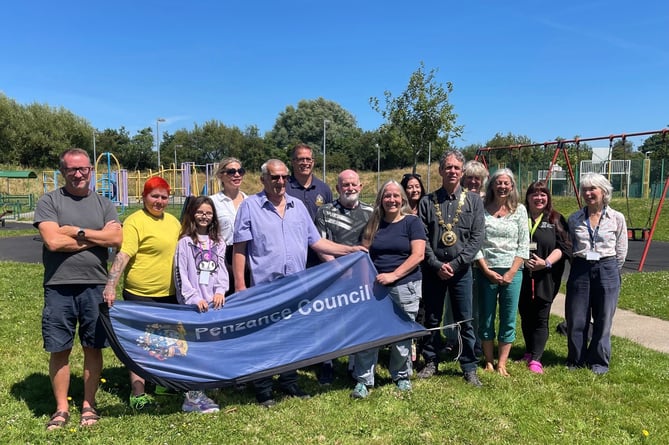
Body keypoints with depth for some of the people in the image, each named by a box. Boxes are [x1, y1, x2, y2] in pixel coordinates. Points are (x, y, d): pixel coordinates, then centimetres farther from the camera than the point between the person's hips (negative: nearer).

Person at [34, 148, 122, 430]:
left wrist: (77, 231, -10)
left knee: (93, 348, 10)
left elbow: (116, 238, -6)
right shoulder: (49, 202, 1)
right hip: (59, 288, -1)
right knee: (59, 350, 7)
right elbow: (52, 241, -13)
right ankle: (61, 408, 23)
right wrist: (97, 237, -8)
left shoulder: (103, 204, 8)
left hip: (95, 287, 2)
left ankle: (89, 405, 25)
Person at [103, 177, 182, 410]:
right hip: (140, 294, -7)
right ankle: (137, 392, 13)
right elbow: (122, 255, -21)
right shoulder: (135, 221, -11)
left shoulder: (173, 221, 11)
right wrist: (111, 286, -30)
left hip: (169, 293, 7)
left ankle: (164, 383, 33)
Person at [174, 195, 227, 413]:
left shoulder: (217, 243, 14)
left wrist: (220, 291, -5)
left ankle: (199, 392, 17)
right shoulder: (185, 242, -1)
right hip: (192, 304, -5)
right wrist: (194, 298, -13)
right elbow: (181, 274, -5)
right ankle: (192, 396, 1)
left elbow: (221, 270, 11)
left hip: (214, 303, 5)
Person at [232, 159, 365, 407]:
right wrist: (239, 285, -10)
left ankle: (289, 382, 30)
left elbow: (316, 242, 11)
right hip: (264, 286, -4)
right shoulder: (250, 206, -2)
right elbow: (239, 249, -4)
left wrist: (349, 250, 3)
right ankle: (263, 390, 20)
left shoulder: (298, 206, 10)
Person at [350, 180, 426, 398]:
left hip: (405, 287, -3)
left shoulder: (412, 222, -1)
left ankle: (402, 376, 29)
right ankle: (363, 380, 11)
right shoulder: (373, 224, 10)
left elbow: (418, 255, -9)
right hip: (375, 286, 3)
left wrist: (393, 275, -17)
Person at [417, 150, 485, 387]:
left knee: (465, 320, 4)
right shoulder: (427, 202, 2)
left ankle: (469, 368, 17)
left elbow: (477, 237, -3)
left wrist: (455, 264, -10)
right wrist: (437, 265, -10)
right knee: (432, 319, 10)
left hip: (461, 269, -1)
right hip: (433, 269, 1)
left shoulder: (473, 200, 2)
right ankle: (431, 362, 24)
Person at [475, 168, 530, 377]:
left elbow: (524, 245, 2)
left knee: (509, 320, 4)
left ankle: (502, 365, 15)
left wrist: (511, 272, -7)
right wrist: (487, 270, -8)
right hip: (486, 271, -1)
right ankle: (489, 362, 20)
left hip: (512, 271, 1)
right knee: (486, 318, 7)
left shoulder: (519, 210, 4)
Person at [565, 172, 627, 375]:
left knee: (603, 320, 6)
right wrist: (580, 266, 9)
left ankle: (599, 362, 22)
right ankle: (576, 360, 20)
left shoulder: (617, 218, 0)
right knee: (575, 320, 3)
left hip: (607, 271, -1)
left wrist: (609, 270, 8)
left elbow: (621, 251, 6)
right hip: (580, 270, 2)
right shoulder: (575, 218, 4)